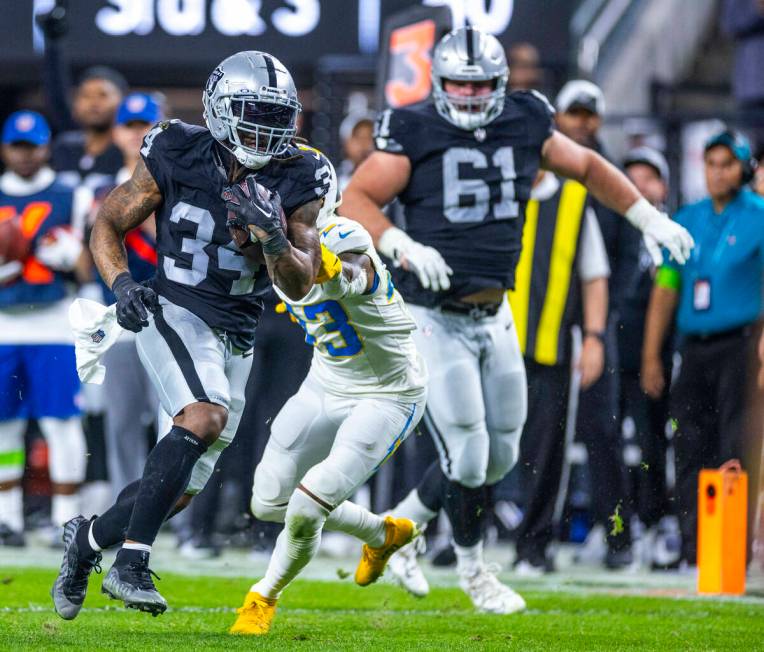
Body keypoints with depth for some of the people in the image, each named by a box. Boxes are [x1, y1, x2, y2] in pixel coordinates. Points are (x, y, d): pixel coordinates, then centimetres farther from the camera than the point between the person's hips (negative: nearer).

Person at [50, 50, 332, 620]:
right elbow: (108, 224, 3)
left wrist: (273, 236, -22)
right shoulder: (176, 157, -7)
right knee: (207, 417, -33)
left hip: (236, 337, 5)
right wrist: (121, 283, -15)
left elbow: (300, 285, -3)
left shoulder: (296, 182, -1)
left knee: (181, 487, 8)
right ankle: (131, 564, -32)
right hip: (174, 312, -5)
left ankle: (91, 536, 37)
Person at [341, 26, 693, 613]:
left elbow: (588, 167, 18)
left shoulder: (526, 126, 2)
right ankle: (472, 569, 20)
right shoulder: (415, 132, -12)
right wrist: (403, 246, -35)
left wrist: (650, 218, 12)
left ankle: (402, 525, 32)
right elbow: (356, 201, -19)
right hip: (433, 318, -6)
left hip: (494, 316, 6)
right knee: (467, 456, -6)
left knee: (499, 455, 11)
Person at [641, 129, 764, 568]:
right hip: (694, 349, 5)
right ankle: (693, 550, 8)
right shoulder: (687, 220, 15)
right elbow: (665, 290, 18)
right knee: (692, 451, 3)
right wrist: (652, 356, 15)